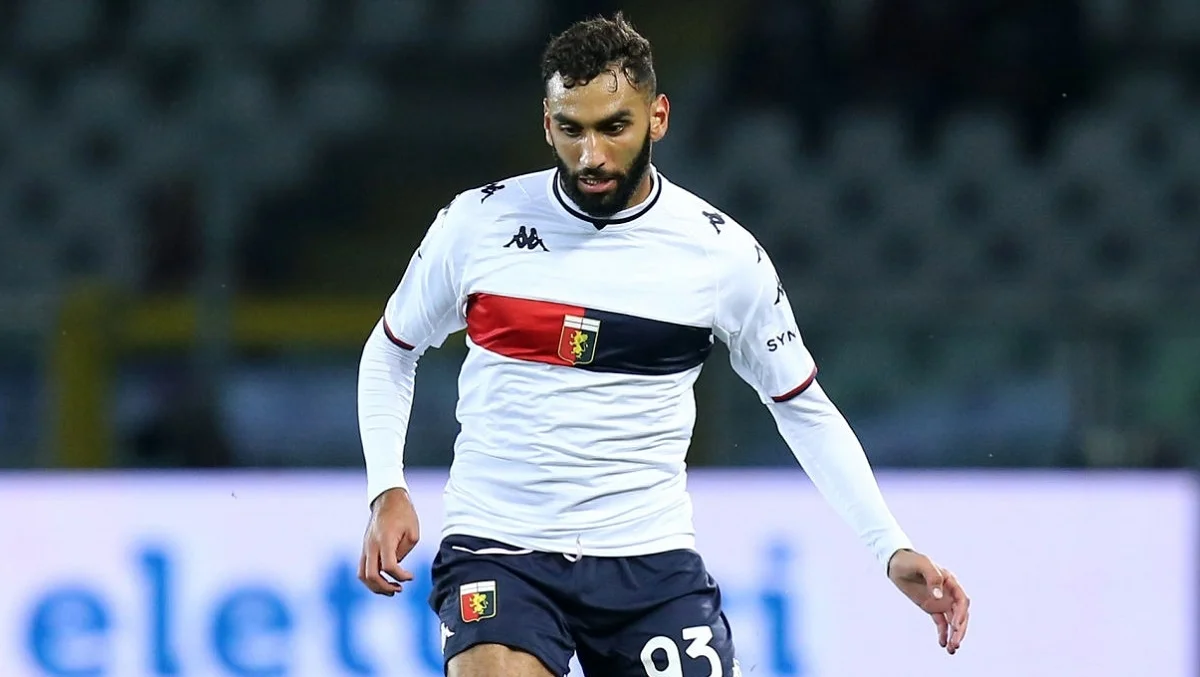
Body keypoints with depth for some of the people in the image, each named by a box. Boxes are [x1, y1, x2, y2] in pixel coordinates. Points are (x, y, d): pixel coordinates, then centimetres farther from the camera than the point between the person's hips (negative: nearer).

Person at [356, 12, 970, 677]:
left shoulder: (722, 252, -1)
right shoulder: (479, 222, -2)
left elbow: (805, 409, 10)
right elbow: (391, 351, 14)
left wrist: (892, 549, 3)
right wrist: (387, 490, -1)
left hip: (651, 561, 1)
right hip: (497, 548, -1)